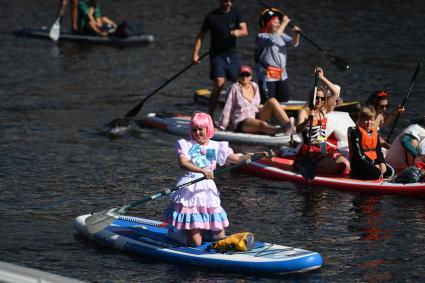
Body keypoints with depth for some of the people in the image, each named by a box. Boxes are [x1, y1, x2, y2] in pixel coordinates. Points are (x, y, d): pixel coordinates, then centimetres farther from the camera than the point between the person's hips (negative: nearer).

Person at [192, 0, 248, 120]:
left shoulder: (236, 13, 3)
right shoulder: (212, 16, -4)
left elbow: (245, 31, -10)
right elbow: (201, 35, 0)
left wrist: (238, 32, -34)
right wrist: (196, 53, -10)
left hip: (233, 54, 4)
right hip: (217, 55, -4)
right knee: (219, 84, -19)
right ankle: (210, 117, -16)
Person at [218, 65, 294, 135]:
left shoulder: (254, 86, 13)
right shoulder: (235, 88, -4)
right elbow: (227, 108, -3)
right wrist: (221, 127, -1)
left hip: (256, 117, 6)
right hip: (241, 123, -6)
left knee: (272, 101, -17)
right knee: (262, 124, -37)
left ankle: (288, 125, -36)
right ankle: (284, 130, -63)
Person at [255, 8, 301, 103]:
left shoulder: (281, 35, 13)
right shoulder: (261, 37, -8)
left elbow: (293, 43, 0)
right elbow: (273, 39, -28)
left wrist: (296, 34, -22)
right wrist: (284, 23, -23)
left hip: (282, 75, 7)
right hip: (267, 76, -7)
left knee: (284, 99, 8)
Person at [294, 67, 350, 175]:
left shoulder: (324, 110, 12)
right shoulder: (304, 112, -5)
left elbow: (336, 92, 8)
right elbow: (298, 130, -22)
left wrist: (322, 78, 1)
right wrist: (308, 120, -42)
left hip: (324, 148, 7)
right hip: (309, 150, -7)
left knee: (346, 164, -16)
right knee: (342, 167, -22)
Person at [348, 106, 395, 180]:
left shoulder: (375, 133, 13)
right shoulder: (356, 133, -13)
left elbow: (379, 150, 14)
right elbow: (359, 154, -18)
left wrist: (382, 163, -6)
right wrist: (374, 166, -19)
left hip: (373, 162, 8)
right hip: (359, 164, -8)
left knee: (390, 172, -6)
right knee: (376, 174, -30)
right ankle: (355, 174, -10)